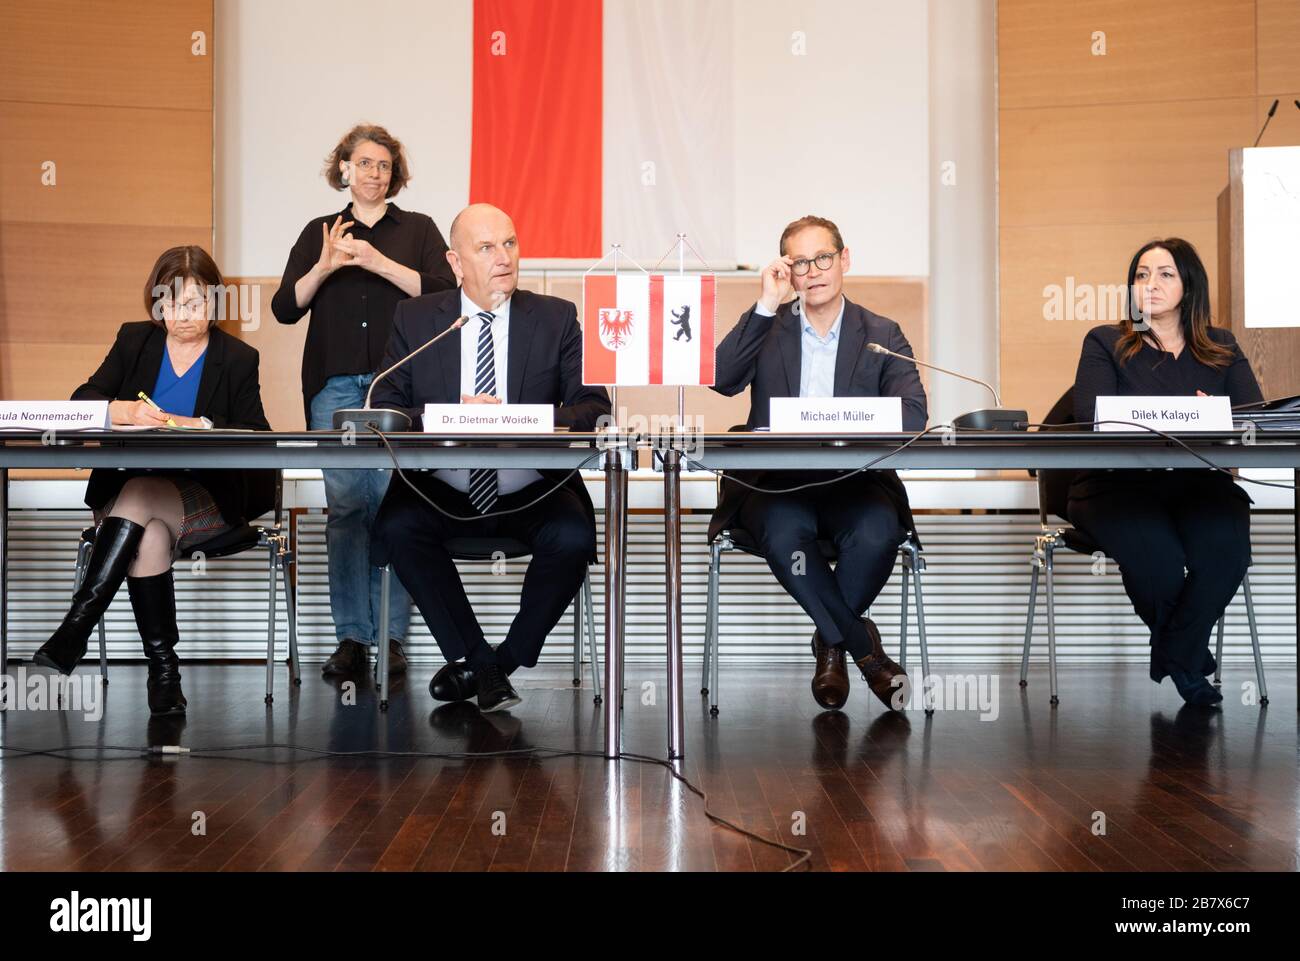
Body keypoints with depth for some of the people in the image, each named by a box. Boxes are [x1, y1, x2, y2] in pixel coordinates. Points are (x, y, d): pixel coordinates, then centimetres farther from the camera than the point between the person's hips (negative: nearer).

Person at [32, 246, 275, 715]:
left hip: (205, 497, -2)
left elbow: (257, 436, -4)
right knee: (149, 536, -33)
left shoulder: (238, 359, 5)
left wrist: (199, 426, -22)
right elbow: (81, 400, 3)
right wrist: (122, 410, -19)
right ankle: (163, 668, -28)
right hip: (127, 486, 2)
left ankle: (76, 626, -35)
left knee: (139, 496, -34)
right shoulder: (133, 340, 12)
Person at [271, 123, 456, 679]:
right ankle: (351, 638, 3)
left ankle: (390, 636, 0)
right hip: (336, 386, 2)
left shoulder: (417, 230, 13)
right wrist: (325, 266, -7)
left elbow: (443, 292, -3)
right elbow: (286, 308, 9)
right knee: (344, 505, -3)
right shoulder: (319, 232, 17)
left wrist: (378, 262, -11)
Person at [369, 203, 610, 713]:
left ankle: (505, 658, -5)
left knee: (573, 537, -29)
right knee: (397, 527, -27)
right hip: (441, 493, 1)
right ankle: (478, 661, -12)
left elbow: (593, 406, -2)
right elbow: (383, 408, 2)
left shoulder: (557, 318, 5)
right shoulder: (415, 318, 7)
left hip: (533, 494, 0)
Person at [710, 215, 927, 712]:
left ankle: (831, 643, -4)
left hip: (855, 481, 0)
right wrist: (767, 306, -8)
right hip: (775, 483, 0)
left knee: (877, 532, -32)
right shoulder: (766, 329, 11)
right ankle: (866, 648, -12)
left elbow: (913, 415, -5)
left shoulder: (882, 335, 10)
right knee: (783, 534, -33)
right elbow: (719, 379, -8)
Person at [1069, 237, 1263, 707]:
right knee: (1158, 558, -31)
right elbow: (1090, 415, -10)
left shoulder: (1221, 348, 17)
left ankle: (1176, 657, -5)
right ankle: (1191, 658, 2)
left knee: (1227, 545, -30)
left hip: (1198, 482, 3)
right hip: (1118, 483, -2)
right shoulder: (1106, 343, 8)